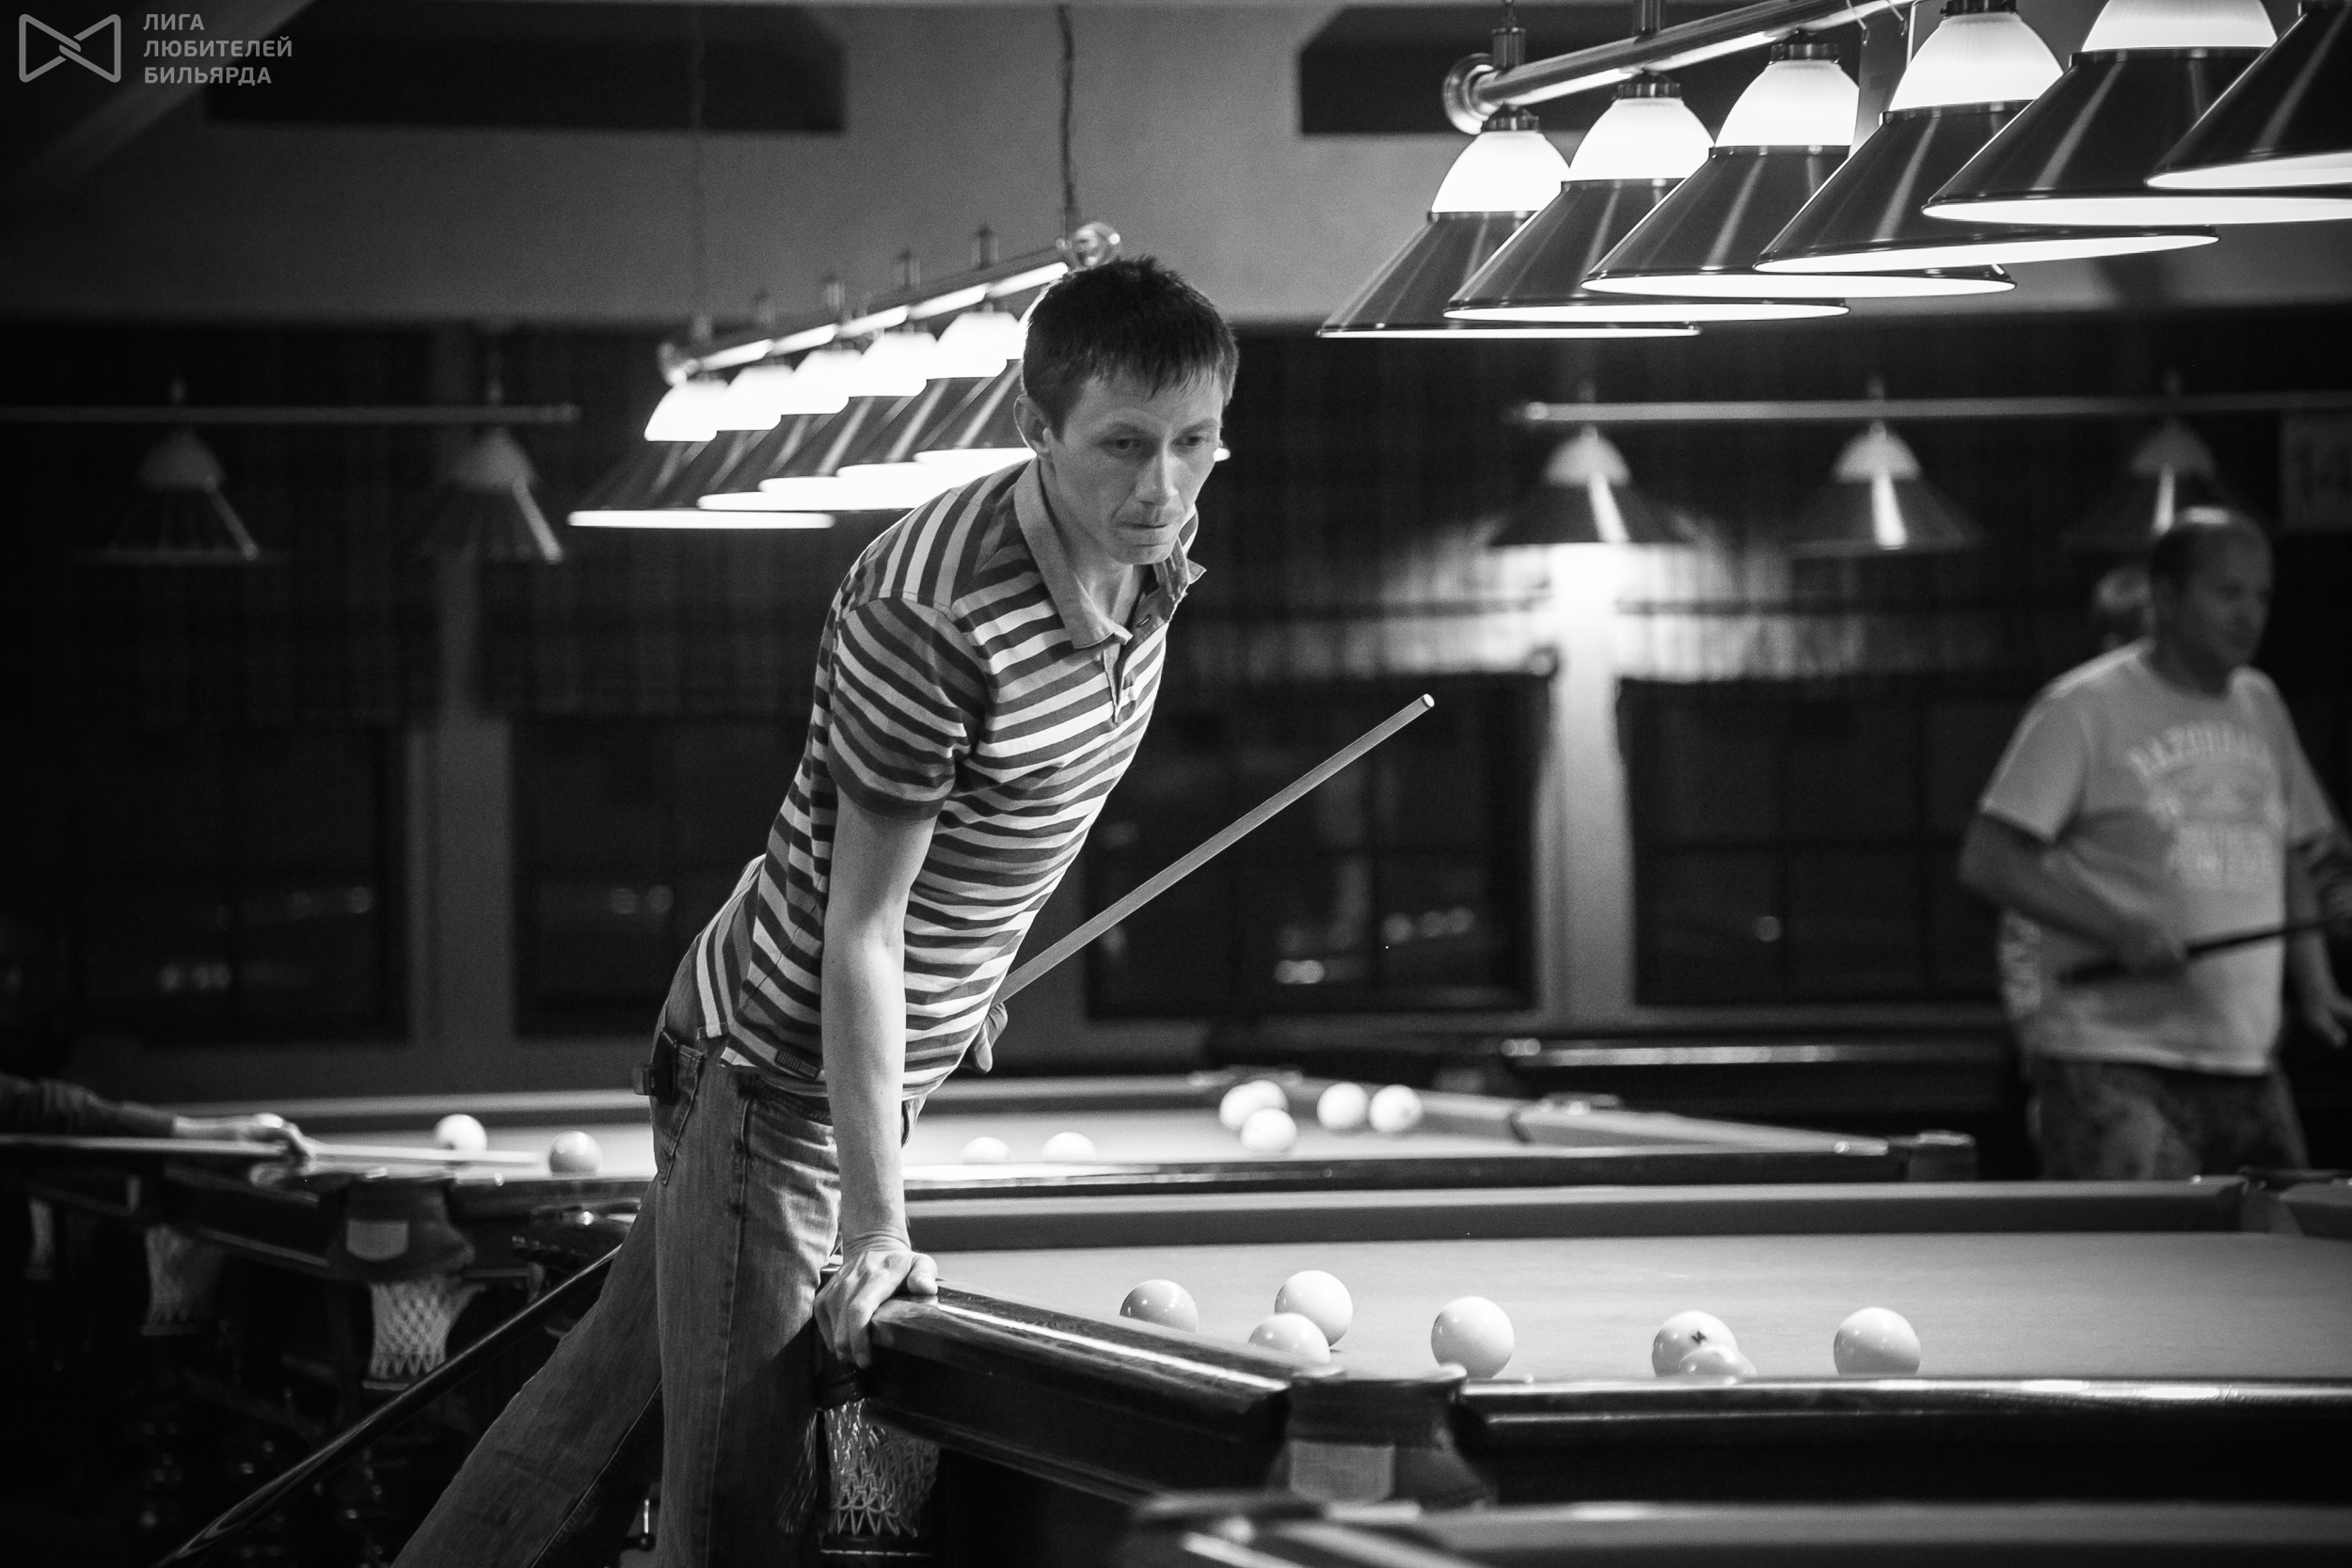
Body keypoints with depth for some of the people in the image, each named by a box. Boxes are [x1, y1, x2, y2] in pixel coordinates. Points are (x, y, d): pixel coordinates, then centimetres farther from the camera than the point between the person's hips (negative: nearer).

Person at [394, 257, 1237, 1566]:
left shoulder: (1156, 561, -3)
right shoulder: (933, 616, -29)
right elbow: (861, 927, -25)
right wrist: (877, 1223, -24)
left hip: (898, 1048, 8)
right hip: (784, 1062, -8)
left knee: (619, 1377, 17)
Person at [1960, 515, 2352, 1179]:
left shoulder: (2260, 706, 15)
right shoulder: (2084, 706, -6)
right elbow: (1986, 860, -9)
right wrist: (2120, 931, -19)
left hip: (2247, 1067, 7)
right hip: (2111, 1067, -7)